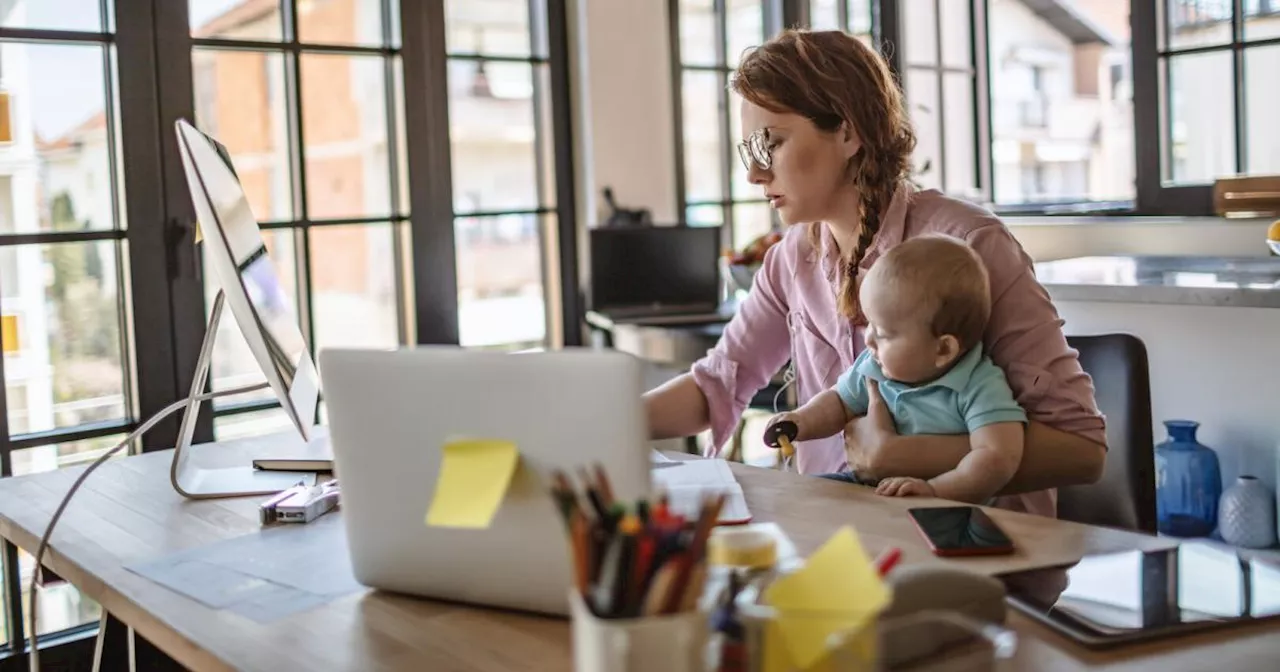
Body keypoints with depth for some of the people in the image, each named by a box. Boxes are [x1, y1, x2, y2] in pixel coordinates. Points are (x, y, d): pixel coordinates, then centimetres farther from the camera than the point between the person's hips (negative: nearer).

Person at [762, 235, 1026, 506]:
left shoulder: (981, 389, -18)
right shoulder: (874, 366, 1)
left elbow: (999, 458, -26)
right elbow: (840, 402, 19)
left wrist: (935, 491, -38)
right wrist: (802, 421, -1)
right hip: (869, 485, 6)